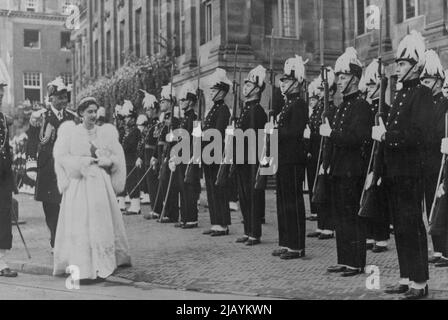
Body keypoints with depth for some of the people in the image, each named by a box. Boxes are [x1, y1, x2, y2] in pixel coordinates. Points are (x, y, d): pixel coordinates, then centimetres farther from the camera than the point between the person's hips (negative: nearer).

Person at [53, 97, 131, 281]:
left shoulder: (106, 132, 9)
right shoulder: (70, 132, 3)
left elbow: (118, 157, 9)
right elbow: (61, 157, -3)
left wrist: (107, 161, -11)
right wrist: (81, 162, -14)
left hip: (101, 184, 3)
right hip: (79, 185, -3)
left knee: (103, 223, 5)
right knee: (80, 224, -5)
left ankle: (102, 264, 16)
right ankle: (81, 268, -2)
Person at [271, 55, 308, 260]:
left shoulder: (299, 105, -10)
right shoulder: (286, 105, 18)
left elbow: (294, 132, -20)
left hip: (294, 161, -10)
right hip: (283, 160, 10)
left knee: (293, 203, -5)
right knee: (283, 202, 13)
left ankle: (297, 247, 2)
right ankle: (286, 243, 21)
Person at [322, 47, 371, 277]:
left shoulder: (361, 106, -11)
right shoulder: (343, 105, 17)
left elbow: (357, 137, -24)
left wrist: (331, 133, -19)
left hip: (352, 171, -9)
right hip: (339, 170, 9)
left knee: (352, 217, -4)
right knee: (340, 216, 12)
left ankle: (356, 263, 5)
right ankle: (344, 260, 21)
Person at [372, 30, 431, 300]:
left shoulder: (423, 94, -9)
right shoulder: (401, 95, 17)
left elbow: (416, 135, -20)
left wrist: (386, 135, -17)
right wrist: (382, 133, 2)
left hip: (410, 173, -8)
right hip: (394, 173, 8)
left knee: (413, 227, -3)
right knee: (401, 228, 13)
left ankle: (420, 283, 6)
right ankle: (407, 279, 22)